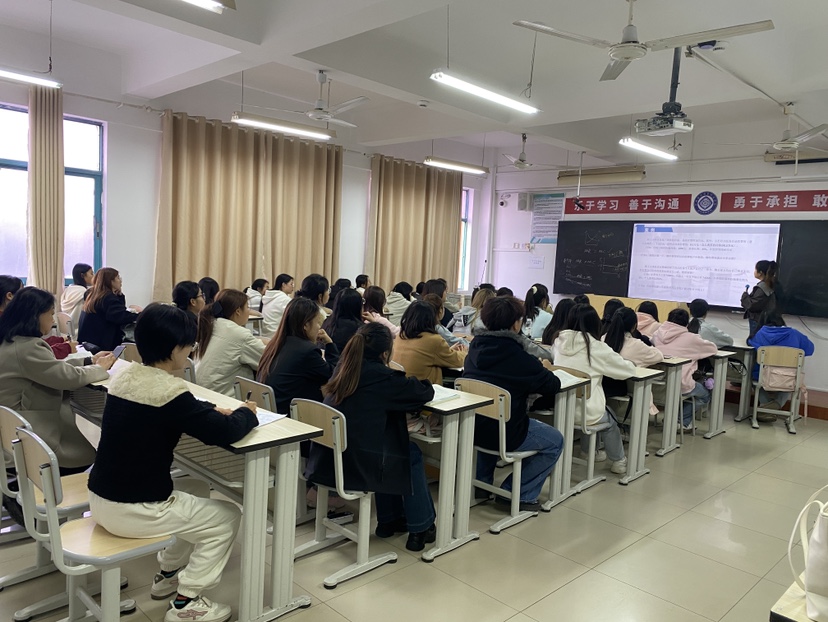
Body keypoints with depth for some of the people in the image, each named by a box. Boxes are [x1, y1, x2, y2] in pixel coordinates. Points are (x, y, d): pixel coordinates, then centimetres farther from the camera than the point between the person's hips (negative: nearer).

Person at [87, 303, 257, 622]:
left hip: (102, 497, 9)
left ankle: (168, 573, 38)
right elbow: (224, 433, -22)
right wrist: (246, 412, -2)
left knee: (198, 489, 27)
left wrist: (211, 409, 6)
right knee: (227, 517, 8)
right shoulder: (169, 391, -25)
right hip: (132, 510, -9)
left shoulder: (125, 376, 2)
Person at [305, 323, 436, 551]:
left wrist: (399, 380, 18)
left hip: (325, 462, 7)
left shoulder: (343, 369, 4)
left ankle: (389, 520, 40)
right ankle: (419, 529, 27)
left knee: (388, 442, 30)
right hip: (355, 467, -7)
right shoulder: (381, 376, -17)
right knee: (412, 454, 17)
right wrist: (411, 382, 16)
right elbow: (426, 393, -5)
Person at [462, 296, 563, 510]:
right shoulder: (518, 357, -18)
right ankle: (519, 494, 14)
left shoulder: (476, 346, 1)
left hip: (471, 427, 7)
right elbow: (553, 386, -7)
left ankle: (481, 483, 38)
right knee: (555, 442, 15)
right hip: (503, 433, -6)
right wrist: (542, 371, 14)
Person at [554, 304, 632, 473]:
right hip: (585, 411, -4)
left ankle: (588, 451, 46)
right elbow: (629, 369, -1)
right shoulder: (596, 347, -12)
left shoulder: (560, 341, 1)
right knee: (610, 422, 28)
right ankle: (618, 461, 43)